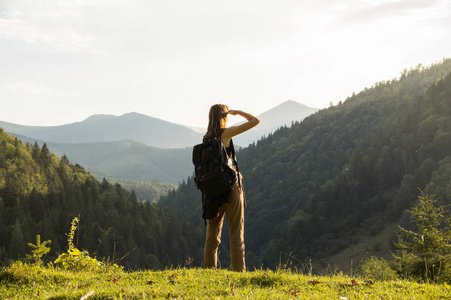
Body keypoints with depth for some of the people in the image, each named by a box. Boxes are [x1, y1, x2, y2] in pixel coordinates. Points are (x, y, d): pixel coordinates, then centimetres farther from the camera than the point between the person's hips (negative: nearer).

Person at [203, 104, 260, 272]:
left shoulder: (206, 138, 9)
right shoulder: (226, 133, -8)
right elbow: (255, 121, -8)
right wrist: (237, 112, 6)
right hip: (230, 187, -5)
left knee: (212, 235, 10)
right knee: (236, 234, -2)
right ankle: (239, 272, -6)